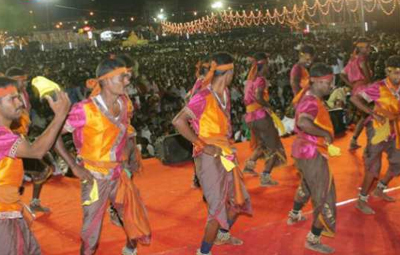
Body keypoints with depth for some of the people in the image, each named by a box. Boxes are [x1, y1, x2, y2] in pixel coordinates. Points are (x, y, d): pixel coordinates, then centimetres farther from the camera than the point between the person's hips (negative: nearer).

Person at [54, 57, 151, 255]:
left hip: (120, 174, 6)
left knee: (135, 220, 15)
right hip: (95, 177, -6)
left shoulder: (123, 103, -1)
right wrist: (74, 166, -18)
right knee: (92, 230, 4)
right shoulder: (86, 110, -20)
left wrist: (128, 158, 10)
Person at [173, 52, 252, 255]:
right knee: (218, 207, -5)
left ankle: (223, 235, 43)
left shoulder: (225, 92, 7)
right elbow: (178, 121, -28)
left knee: (239, 199, 20)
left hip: (226, 155, 9)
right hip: (210, 158, -9)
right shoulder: (203, 97, -21)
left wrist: (228, 145, 10)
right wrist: (202, 145, -23)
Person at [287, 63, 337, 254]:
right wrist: (325, 133, -31)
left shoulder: (311, 98, 9)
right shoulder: (311, 102, -23)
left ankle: (294, 216, 55)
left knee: (307, 185, 34)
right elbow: (303, 122, -44)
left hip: (304, 150, 11)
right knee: (324, 198, -3)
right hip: (312, 153, -11)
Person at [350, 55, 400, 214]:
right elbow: (354, 98, -21)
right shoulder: (378, 87, -18)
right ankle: (361, 201, 10)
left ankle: (379, 190, 36)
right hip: (378, 130, -7)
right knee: (373, 167, -3)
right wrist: (374, 114, -28)